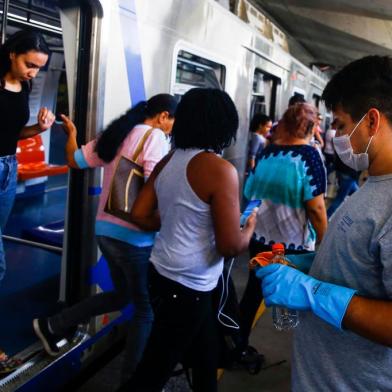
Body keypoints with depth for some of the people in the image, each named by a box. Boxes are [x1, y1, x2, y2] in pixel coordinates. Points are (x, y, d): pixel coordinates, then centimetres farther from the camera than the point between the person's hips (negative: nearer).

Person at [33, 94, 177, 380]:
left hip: (106, 229, 8)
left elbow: (74, 160, 17)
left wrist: (71, 133, 33)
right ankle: (131, 377, 20)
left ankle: (53, 326, 31)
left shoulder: (115, 136, 11)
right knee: (147, 309, 9)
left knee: (121, 295, 26)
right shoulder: (156, 137, -12)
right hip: (135, 235, -8)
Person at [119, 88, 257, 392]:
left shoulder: (167, 161, 3)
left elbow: (140, 215, 6)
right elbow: (230, 246, -19)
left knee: (206, 356, 25)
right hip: (187, 287, -8)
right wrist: (250, 227, 1)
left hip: (162, 274, 8)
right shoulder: (220, 169, -19)